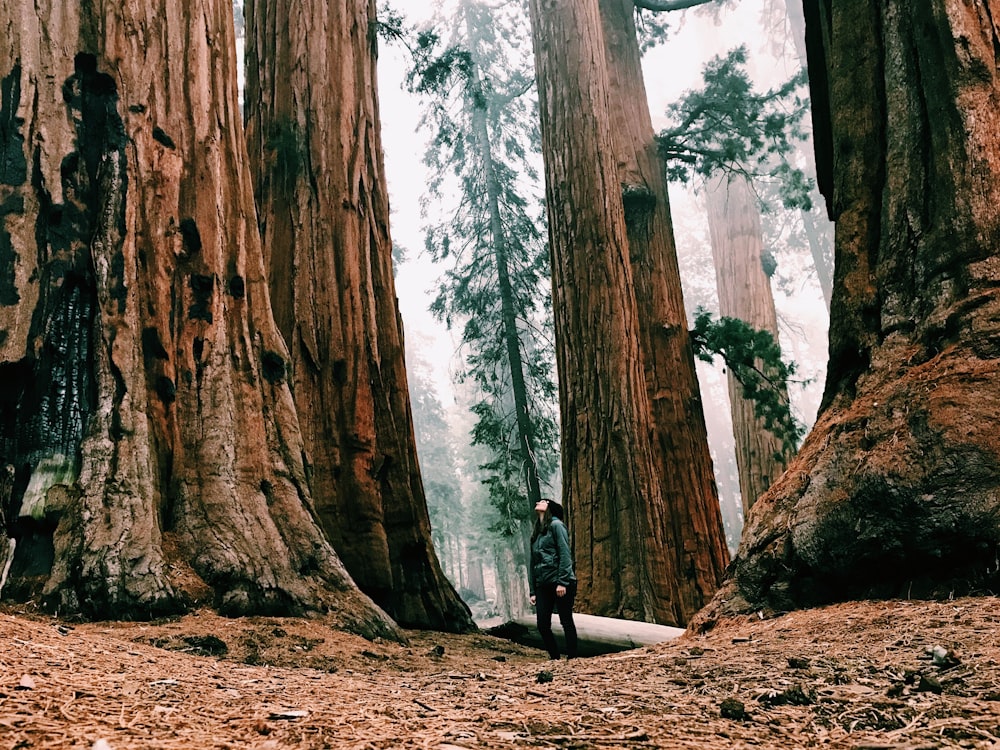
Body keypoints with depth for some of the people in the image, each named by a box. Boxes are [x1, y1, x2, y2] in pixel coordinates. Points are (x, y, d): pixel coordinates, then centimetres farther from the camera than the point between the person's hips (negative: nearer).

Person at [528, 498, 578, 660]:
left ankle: (572, 659, 4)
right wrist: (532, 591, 13)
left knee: (566, 622, -2)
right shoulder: (536, 533, 20)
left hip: (561, 584, -7)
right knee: (542, 625, 2)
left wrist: (562, 582, -18)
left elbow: (565, 554, -10)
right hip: (542, 585, 7)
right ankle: (555, 659, 14)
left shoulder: (556, 525, -1)